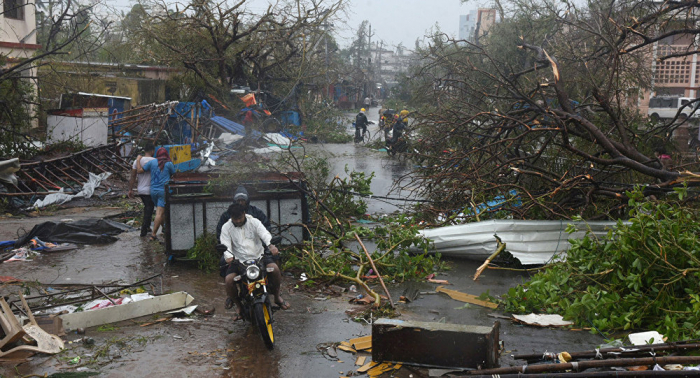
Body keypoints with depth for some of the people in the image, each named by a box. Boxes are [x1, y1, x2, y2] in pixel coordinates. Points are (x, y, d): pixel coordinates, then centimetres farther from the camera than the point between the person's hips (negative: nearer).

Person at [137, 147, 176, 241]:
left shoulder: (152, 162, 2)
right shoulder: (169, 164, -5)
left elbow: (139, 170, 5)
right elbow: (173, 174, 11)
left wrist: (138, 160, 20)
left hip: (153, 190, 5)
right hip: (164, 190, -5)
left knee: (161, 212, 19)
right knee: (160, 213, -6)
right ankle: (153, 234, -12)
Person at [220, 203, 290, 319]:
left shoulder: (254, 222, 1)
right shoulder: (226, 227, 3)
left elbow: (264, 234, -15)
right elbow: (225, 244, -9)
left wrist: (271, 245, -38)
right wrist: (228, 256, -33)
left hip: (259, 256, 0)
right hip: (238, 260, 0)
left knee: (274, 268, -26)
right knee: (229, 279, -26)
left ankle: (277, 297, -1)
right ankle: (238, 306, 0)